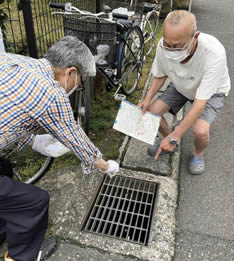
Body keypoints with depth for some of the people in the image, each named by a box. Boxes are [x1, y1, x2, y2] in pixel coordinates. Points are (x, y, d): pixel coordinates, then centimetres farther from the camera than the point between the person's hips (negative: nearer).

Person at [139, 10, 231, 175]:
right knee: (152, 111, -12)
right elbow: (160, 75, -6)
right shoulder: (164, 46, -28)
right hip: (181, 86, 4)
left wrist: (174, 137, -37)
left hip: (211, 91, -4)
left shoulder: (214, 54, -41)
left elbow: (200, 104, -38)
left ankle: (198, 153, 11)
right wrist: (148, 99, -23)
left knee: (201, 131, -27)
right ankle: (170, 144, 18)